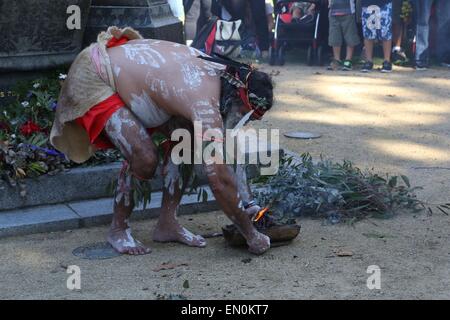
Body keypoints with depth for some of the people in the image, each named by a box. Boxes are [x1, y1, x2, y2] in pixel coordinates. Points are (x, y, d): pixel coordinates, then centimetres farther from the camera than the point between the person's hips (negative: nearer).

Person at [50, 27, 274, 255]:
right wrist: (251, 234, -23)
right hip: (92, 80, -10)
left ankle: (167, 224, 9)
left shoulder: (217, 72, -5)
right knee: (145, 156, -24)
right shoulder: (206, 107, -33)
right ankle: (118, 230, 2)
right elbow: (219, 181, -34)